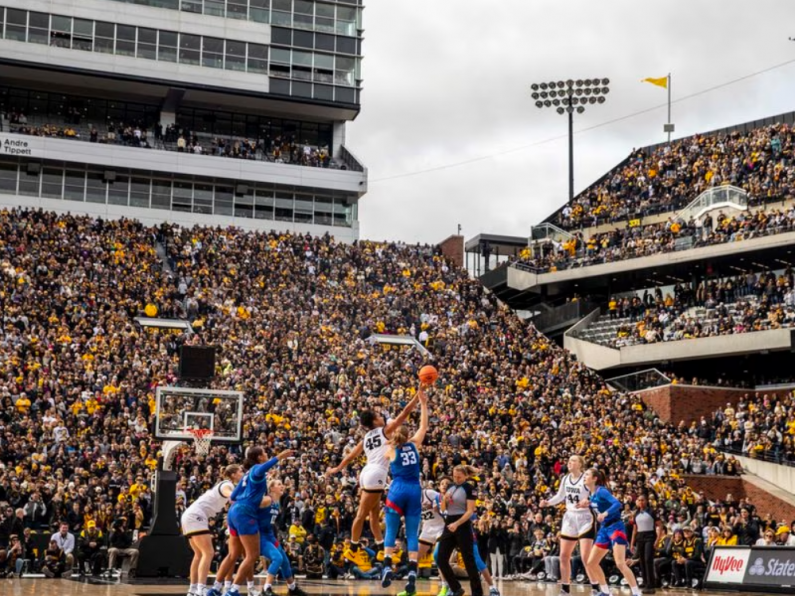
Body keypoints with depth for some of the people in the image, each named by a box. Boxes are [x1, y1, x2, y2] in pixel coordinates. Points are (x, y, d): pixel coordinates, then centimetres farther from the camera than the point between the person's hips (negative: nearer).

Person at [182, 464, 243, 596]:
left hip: (190, 516, 10)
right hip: (196, 516, -10)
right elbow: (231, 495, -32)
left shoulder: (225, 485, 22)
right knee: (208, 552, -14)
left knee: (200, 554, 16)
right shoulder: (227, 485, -8)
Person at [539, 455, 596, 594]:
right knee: (564, 555, 7)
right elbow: (560, 496, 20)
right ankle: (565, 588, 17)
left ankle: (596, 587, -2)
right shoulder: (565, 479, 6)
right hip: (569, 518, 7)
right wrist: (547, 502, 6)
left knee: (586, 557, -12)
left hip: (585, 519, -7)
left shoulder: (586, 478, -13)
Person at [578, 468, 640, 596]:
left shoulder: (601, 491, -15)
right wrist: (588, 504, 7)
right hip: (604, 529, 9)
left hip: (615, 527, -9)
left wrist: (605, 513, -41)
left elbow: (617, 504, -27)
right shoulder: (592, 494, 10)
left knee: (620, 563, -19)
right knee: (591, 563, 8)